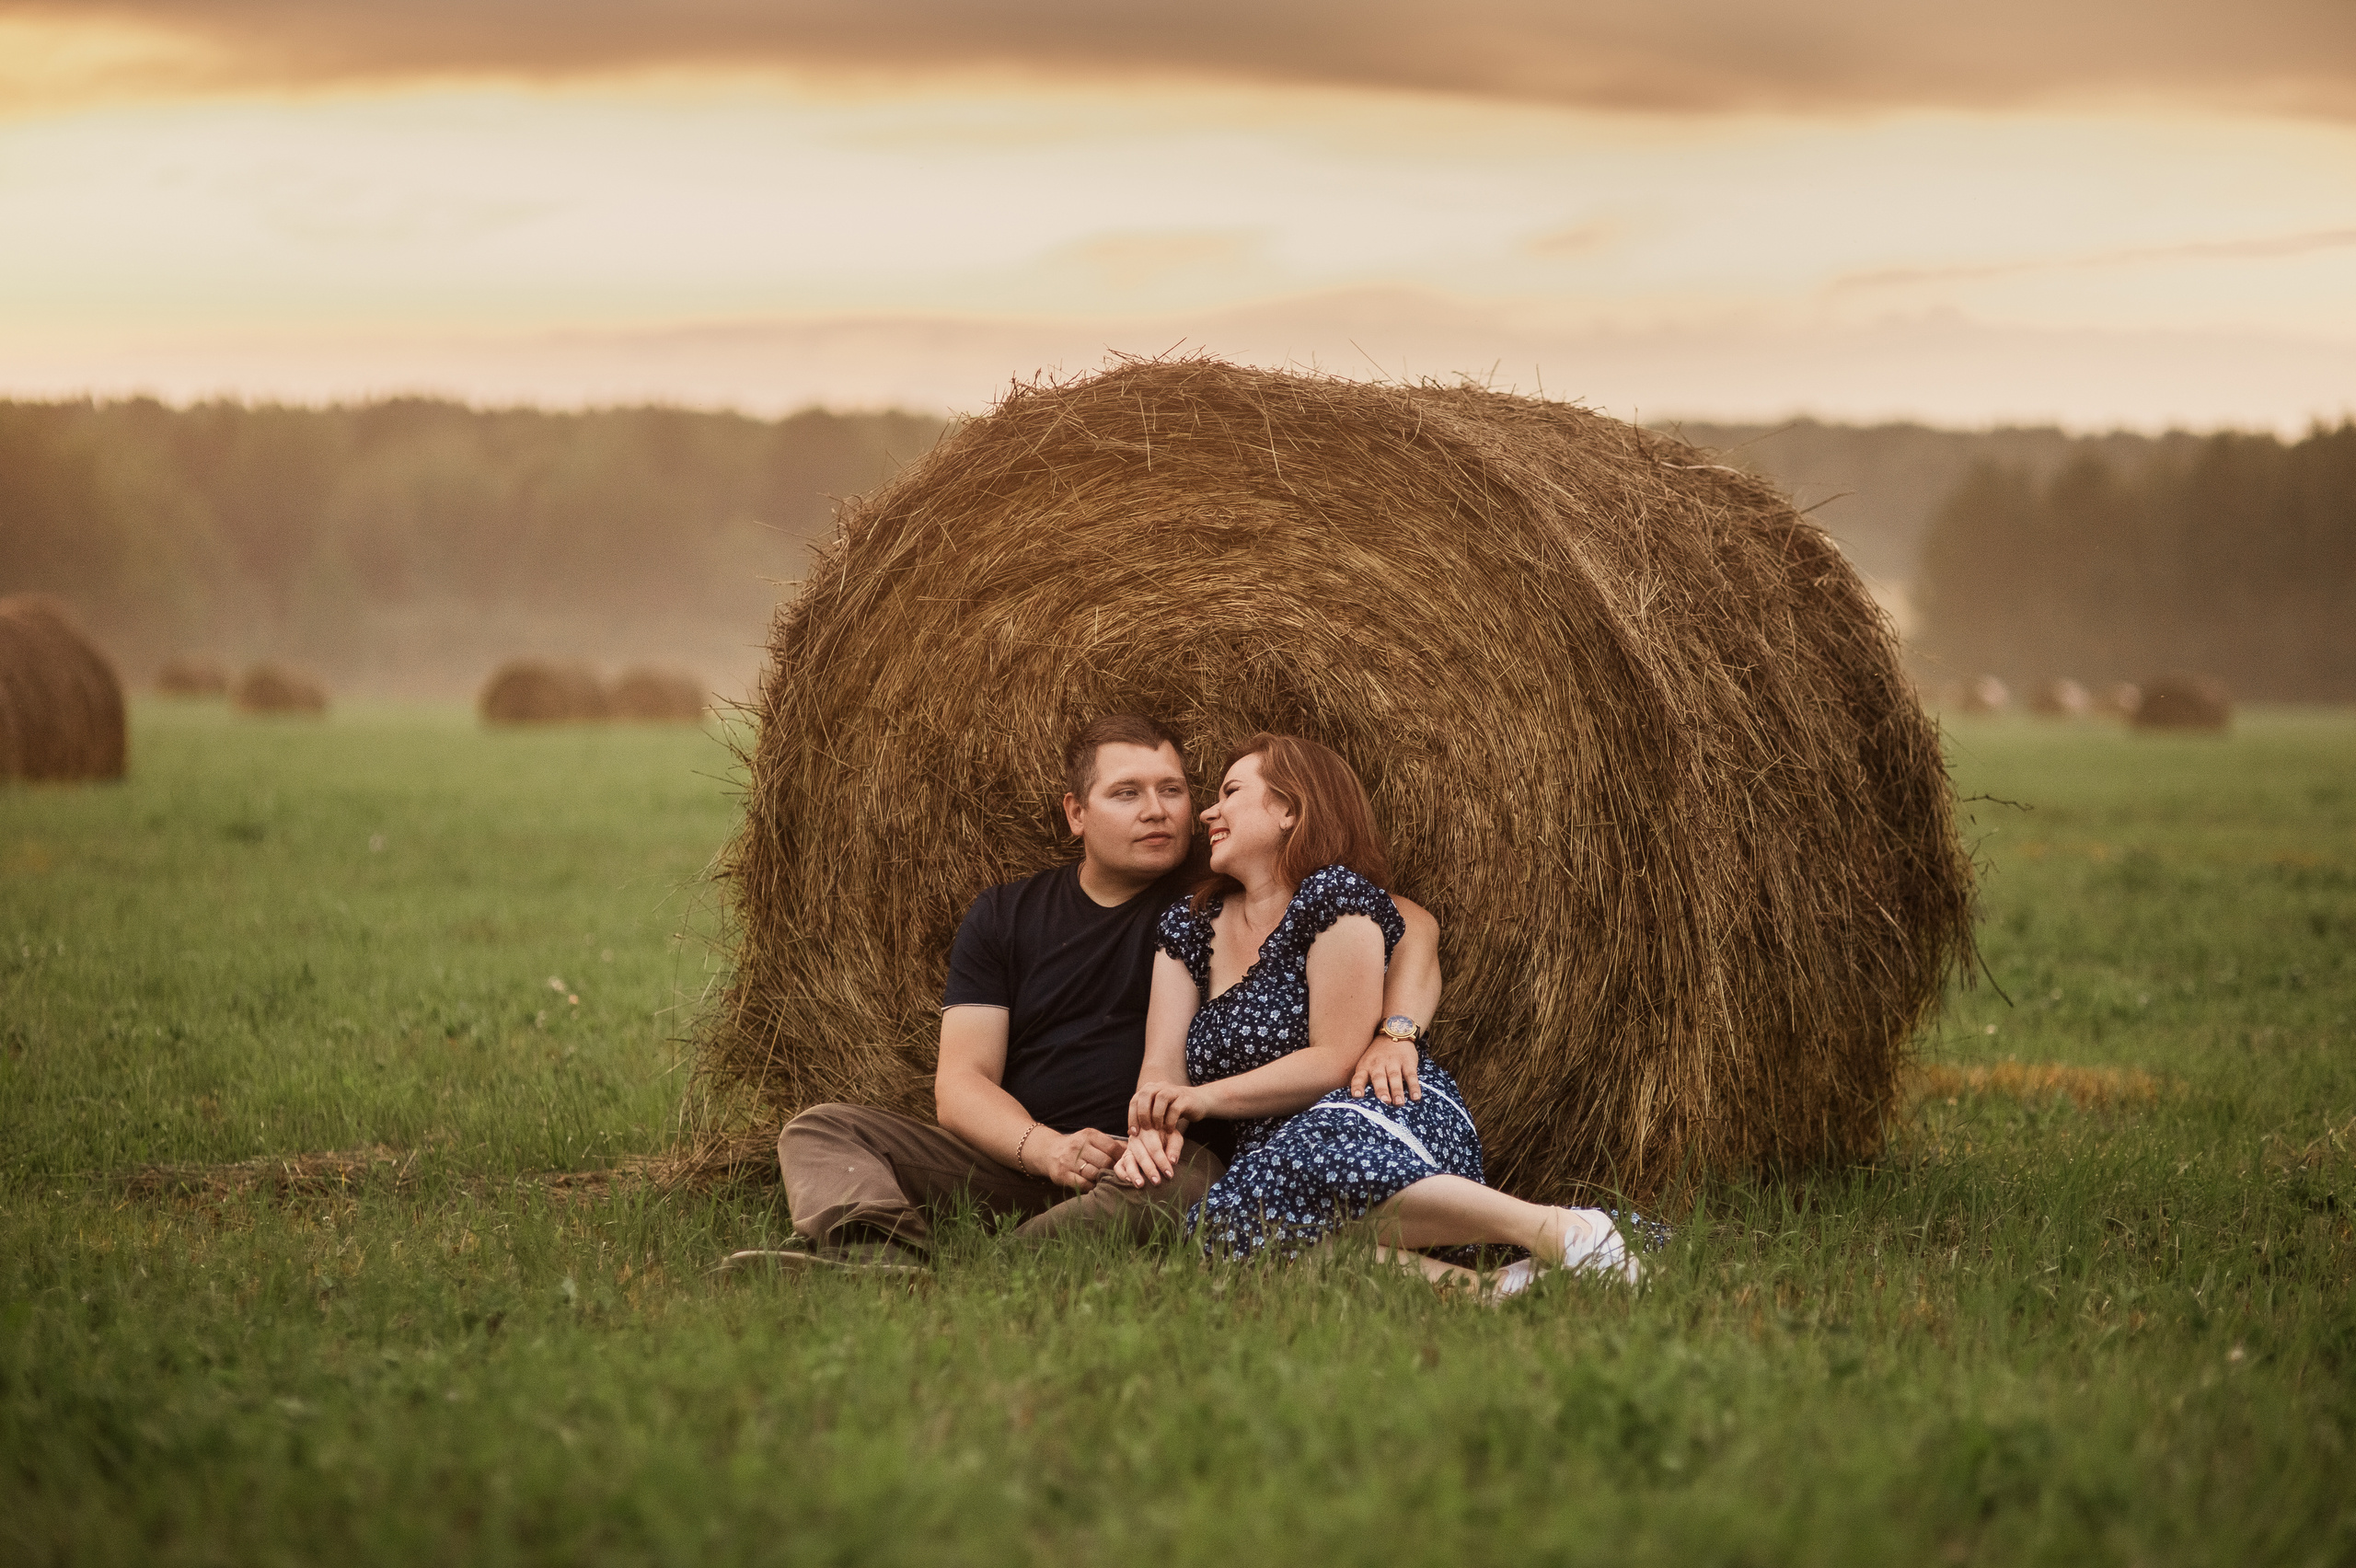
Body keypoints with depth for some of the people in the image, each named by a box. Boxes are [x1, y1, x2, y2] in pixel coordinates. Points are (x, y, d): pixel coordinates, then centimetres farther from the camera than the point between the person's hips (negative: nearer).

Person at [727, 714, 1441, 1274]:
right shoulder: (1004, 918, 11)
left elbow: (1411, 923, 3)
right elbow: (961, 1081, 3)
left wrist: (1395, 1029, -19)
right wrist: (1045, 1149, -19)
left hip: (1166, 1160, -3)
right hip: (1019, 1155, 3)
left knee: (1179, 1185, -39)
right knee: (821, 1130, -13)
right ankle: (881, 1254, -47)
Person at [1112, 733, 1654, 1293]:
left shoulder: (1334, 895, -2)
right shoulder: (1189, 924, 20)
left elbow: (1335, 1060, -9)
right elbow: (1164, 1068, 10)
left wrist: (1206, 1098, -13)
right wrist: (1152, 1131, -13)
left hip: (1390, 1117, -5)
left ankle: (1559, 1230, -36)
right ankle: (1456, 1280, -42)